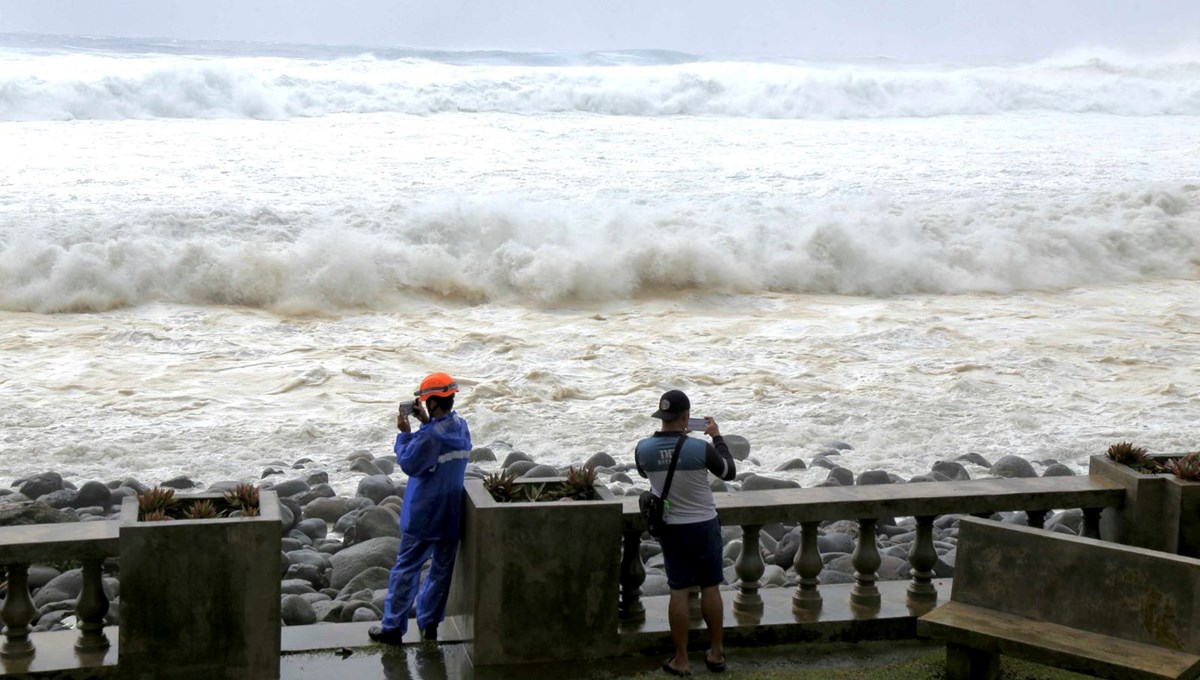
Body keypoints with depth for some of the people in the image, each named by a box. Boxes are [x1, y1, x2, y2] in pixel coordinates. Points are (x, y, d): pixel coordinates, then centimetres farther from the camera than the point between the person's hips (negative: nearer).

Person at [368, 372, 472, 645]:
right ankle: (429, 623, 24)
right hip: (452, 515, 7)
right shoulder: (461, 427, 1)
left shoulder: (431, 436, -23)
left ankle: (392, 627, 9)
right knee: (442, 569, 15)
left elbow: (409, 464, -14)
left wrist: (404, 433, -6)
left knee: (406, 569, 4)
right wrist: (426, 422, 9)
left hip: (423, 515, -6)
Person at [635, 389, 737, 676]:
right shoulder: (701, 448, -20)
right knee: (710, 588, 12)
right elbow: (729, 472, -1)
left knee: (679, 591, 8)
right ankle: (716, 653, 22)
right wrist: (717, 437, 9)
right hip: (703, 525, -2)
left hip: (670, 528, 2)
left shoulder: (643, 449, -13)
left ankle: (681, 660, 11)